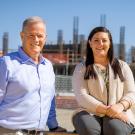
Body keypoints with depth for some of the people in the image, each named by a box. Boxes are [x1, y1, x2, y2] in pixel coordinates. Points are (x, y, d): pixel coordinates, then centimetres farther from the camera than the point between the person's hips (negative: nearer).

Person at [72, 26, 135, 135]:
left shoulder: (122, 66, 17)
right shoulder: (81, 68, 11)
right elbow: (81, 96, -3)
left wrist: (120, 106, -15)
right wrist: (106, 110, -16)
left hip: (119, 114, 1)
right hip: (90, 113, 0)